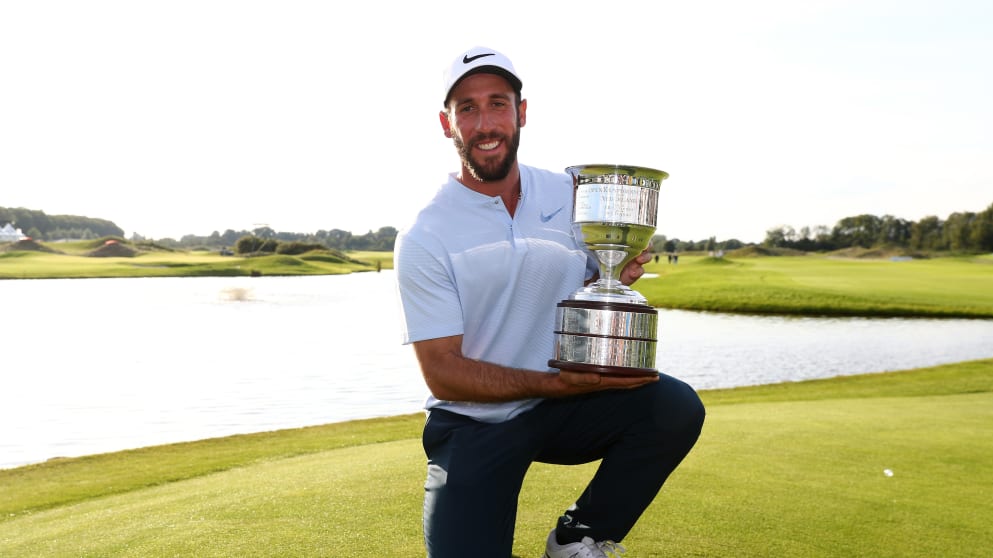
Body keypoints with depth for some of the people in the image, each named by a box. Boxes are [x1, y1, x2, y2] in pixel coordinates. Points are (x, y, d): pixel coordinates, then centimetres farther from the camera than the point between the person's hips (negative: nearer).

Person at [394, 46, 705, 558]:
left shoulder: (570, 195, -1)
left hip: (563, 407, 3)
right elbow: (442, 374, -15)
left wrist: (614, 277, -13)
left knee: (676, 407, -20)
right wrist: (558, 383, -25)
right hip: (472, 424, -3)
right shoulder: (423, 240, -13)